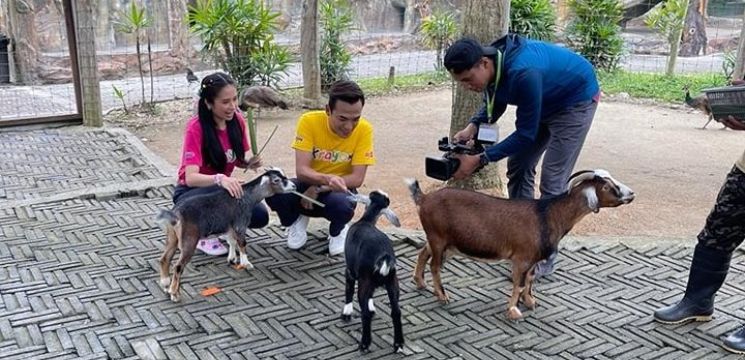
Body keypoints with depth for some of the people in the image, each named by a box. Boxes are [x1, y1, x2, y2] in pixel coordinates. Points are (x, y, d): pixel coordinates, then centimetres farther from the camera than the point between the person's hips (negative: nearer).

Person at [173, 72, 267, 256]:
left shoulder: (237, 120, -8)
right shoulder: (196, 128, -25)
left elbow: (240, 159, 4)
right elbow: (190, 178, -34)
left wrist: (250, 162, -20)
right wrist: (219, 179, -53)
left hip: (223, 187, 5)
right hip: (191, 191, -5)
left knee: (260, 216, -17)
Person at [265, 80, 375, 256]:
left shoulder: (364, 130, -18)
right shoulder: (309, 121, -19)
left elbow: (357, 179, -17)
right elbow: (301, 171, -23)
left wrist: (319, 188, -24)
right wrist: (327, 178, -43)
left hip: (339, 189, -1)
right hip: (309, 185, 1)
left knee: (340, 204, -36)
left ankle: (338, 230, 3)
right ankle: (297, 220, 6)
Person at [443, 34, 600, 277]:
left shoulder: (522, 73, -41)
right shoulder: (491, 64, -16)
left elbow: (526, 134, -31)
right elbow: (494, 104, 3)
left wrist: (479, 160, -32)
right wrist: (473, 127, -17)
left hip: (576, 101, -8)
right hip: (546, 101, 9)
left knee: (552, 180, -10)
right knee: (518, 165, 7)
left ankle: (544, 259, 1)